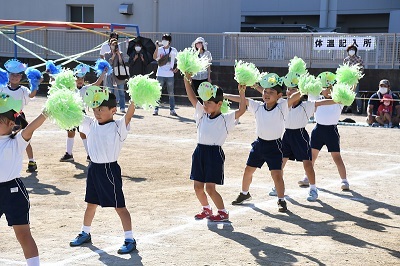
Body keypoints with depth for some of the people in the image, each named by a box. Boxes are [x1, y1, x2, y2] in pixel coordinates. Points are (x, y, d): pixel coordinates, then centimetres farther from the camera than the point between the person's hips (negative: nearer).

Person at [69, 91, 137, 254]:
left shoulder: (118, 127, -11)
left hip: (109, 169, -6)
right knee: (91, 203, 21)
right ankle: (85, 234, 37)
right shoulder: (91, 124, 6)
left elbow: (130, 113, -26)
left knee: (119, 206, -2)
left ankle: (130, 240, 4)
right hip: (93, 168, 6)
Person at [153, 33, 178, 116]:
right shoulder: (159, 49, 1)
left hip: (170, 75, 1)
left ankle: (172, 110, 11)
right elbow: (154, 57, -15)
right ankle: (156, 109, 6)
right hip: (160, 75, -1)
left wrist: (177, 68, -3)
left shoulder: (173, 50, 4)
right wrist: (157, 47, -22)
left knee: (171, 93, 6)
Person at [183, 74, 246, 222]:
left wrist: (242, 93, -27)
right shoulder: (202, 114, 9)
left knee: (210, 188, -5)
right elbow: (192, 97, 7)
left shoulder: (225, 119, -5)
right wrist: (186, 80, -1)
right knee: (198, 187, 10)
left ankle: (223, 212, 12)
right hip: (200, 152, 6)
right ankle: (206, 209, 32)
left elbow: (241, 110, -16)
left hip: (214, 153, -6)